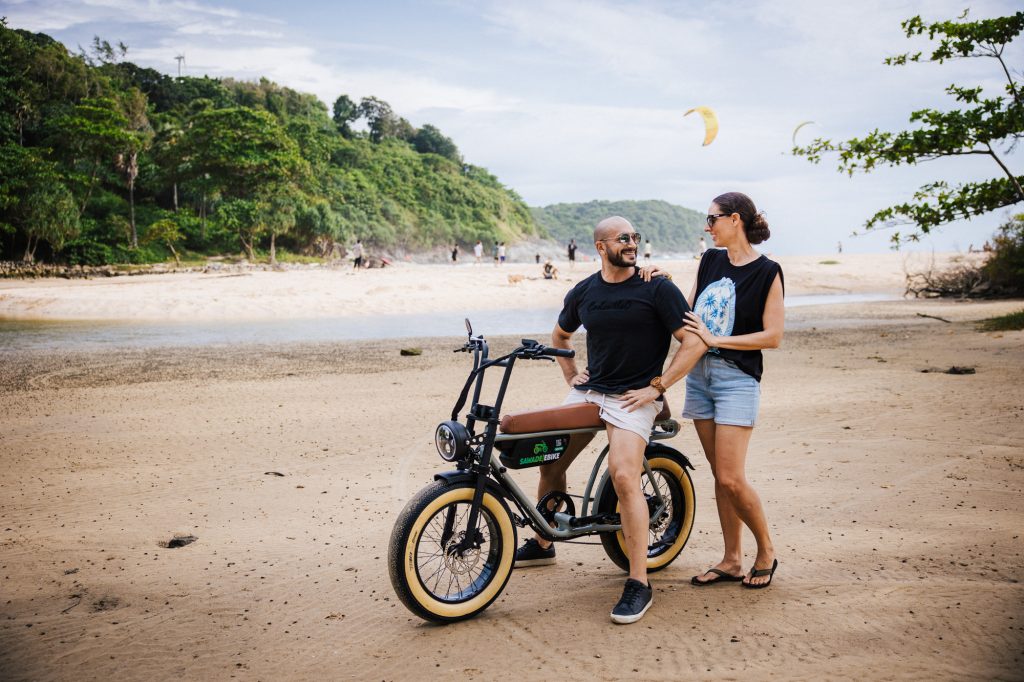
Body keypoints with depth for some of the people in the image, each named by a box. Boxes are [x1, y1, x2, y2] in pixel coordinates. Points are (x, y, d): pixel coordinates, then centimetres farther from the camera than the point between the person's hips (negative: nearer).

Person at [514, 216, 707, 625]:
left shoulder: (658, 288, -7)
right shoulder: (584, 292, 7)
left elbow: (695, 342, -11)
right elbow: (560, 335, 26)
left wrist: (655, 387, -12)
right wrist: (571, 376, 13)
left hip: (633, 399, -6)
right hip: (589, 391, 6)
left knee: (624, 477, -23)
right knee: (550, 463, 10)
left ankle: (639, 584, -14)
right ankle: (542, 545, 34)